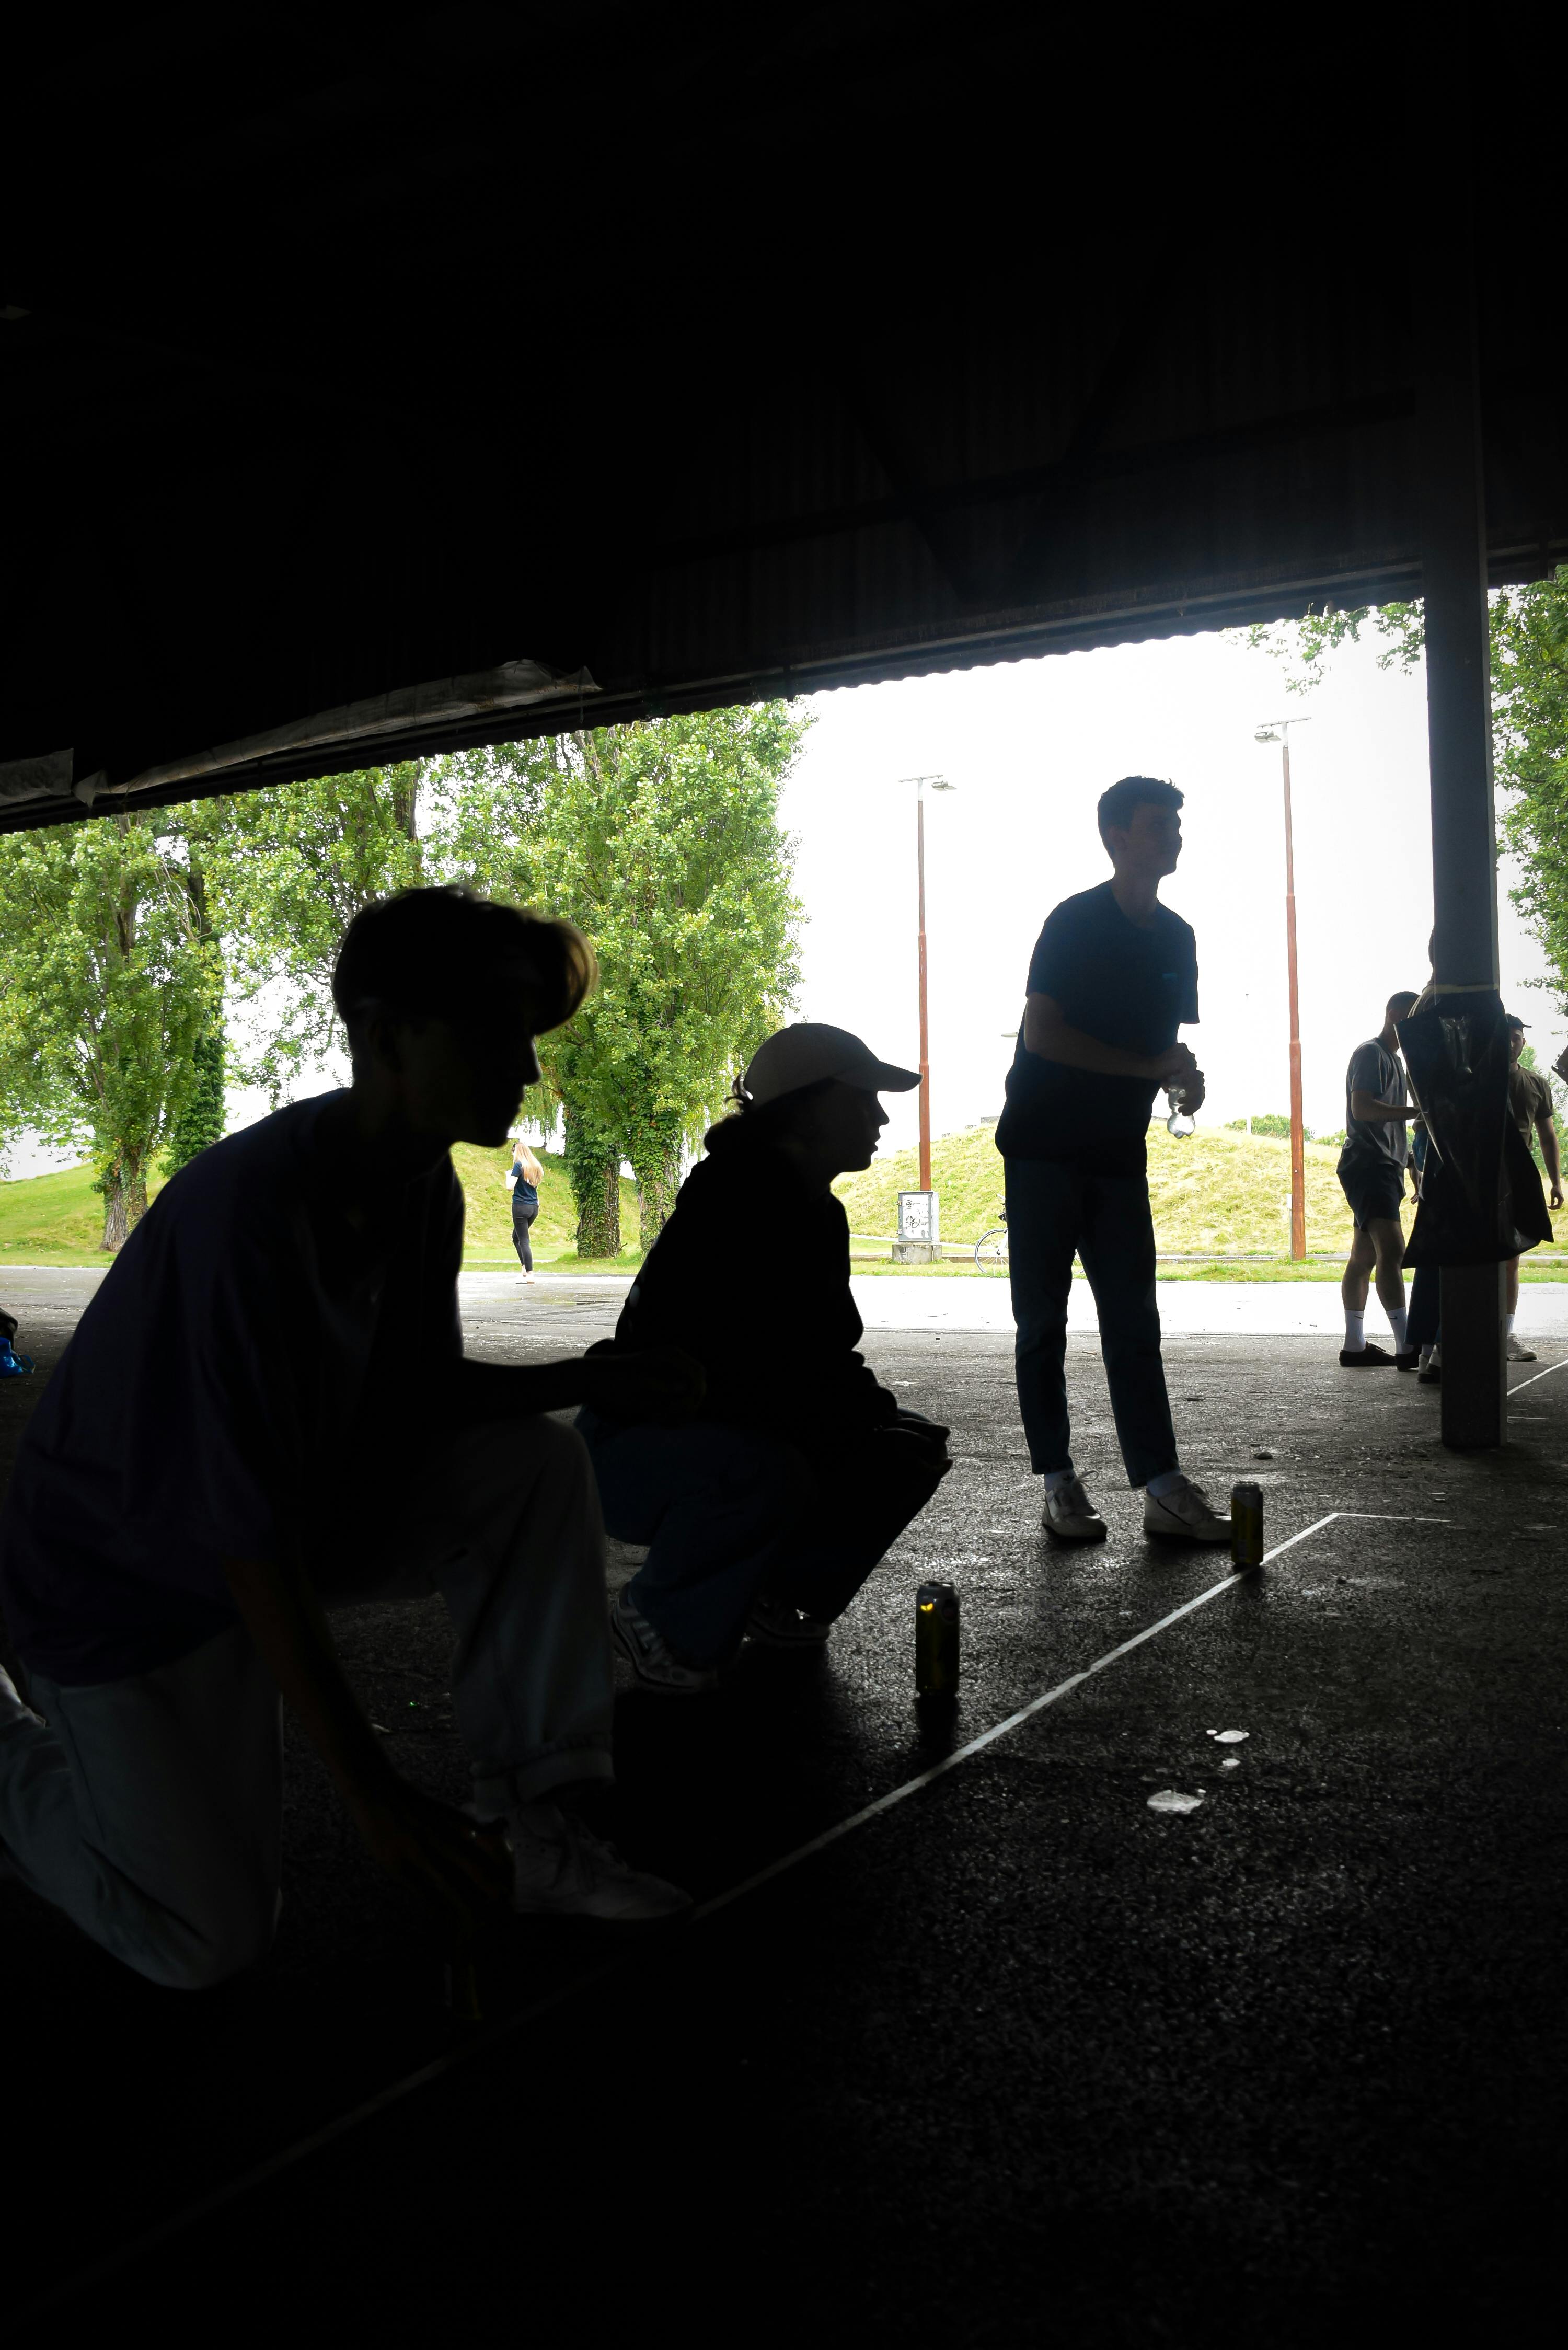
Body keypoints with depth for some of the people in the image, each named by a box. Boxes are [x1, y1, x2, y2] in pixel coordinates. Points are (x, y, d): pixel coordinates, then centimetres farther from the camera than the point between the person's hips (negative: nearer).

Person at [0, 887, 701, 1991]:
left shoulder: (425, 1187, -8)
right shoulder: (249, 1208, -34)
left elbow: (419, 1392, 6)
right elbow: (248, 1526, -33)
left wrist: (593, 1379, -12)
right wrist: (372, 1791, -30)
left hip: (311, 1506, 7)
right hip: (128, 1578, -7)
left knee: (538, 1464, -10)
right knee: (211, 1940, -6)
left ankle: (529, 1825, -6)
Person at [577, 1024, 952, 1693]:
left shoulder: (820, 1214, 6)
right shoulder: (731, 1205, -24)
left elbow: (825, 1355, 10)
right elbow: (763, 1371, -30)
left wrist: (883, 1413, -8)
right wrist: (872, 1413, -21)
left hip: (745, 1435, 9)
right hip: (635, 1450, -9)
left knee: (911, 1448, -2)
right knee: (769, 1472, -38)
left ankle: (780, 1592, 11)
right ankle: (656, 1619, -11)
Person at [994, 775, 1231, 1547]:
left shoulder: (1176, 937, 12)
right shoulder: (1076, 922, -8)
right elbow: (1041, 1032, -17)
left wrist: (1184, 1075, -3)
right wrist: (1151, 1066, -19)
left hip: (1118, 1155, 6)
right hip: (1045, 1148, -6)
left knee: (1133, 1323, 2)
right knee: (1043, 1320, 0)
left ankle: (1164, 1491, 1)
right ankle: (1059, 1483, 7)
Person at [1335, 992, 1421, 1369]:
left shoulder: (1392, 1059, 25)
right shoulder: (1371, 1053, -7)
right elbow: (1362, 1107, -21)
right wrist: (1417, 1111, -23)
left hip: (1384, 1167, 11)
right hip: (1367, 1164, -11)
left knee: (1364, 1257, 10)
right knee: (1392, 1250, -20)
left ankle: (1355, 1345, 13)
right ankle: (1407, 1347, -27)